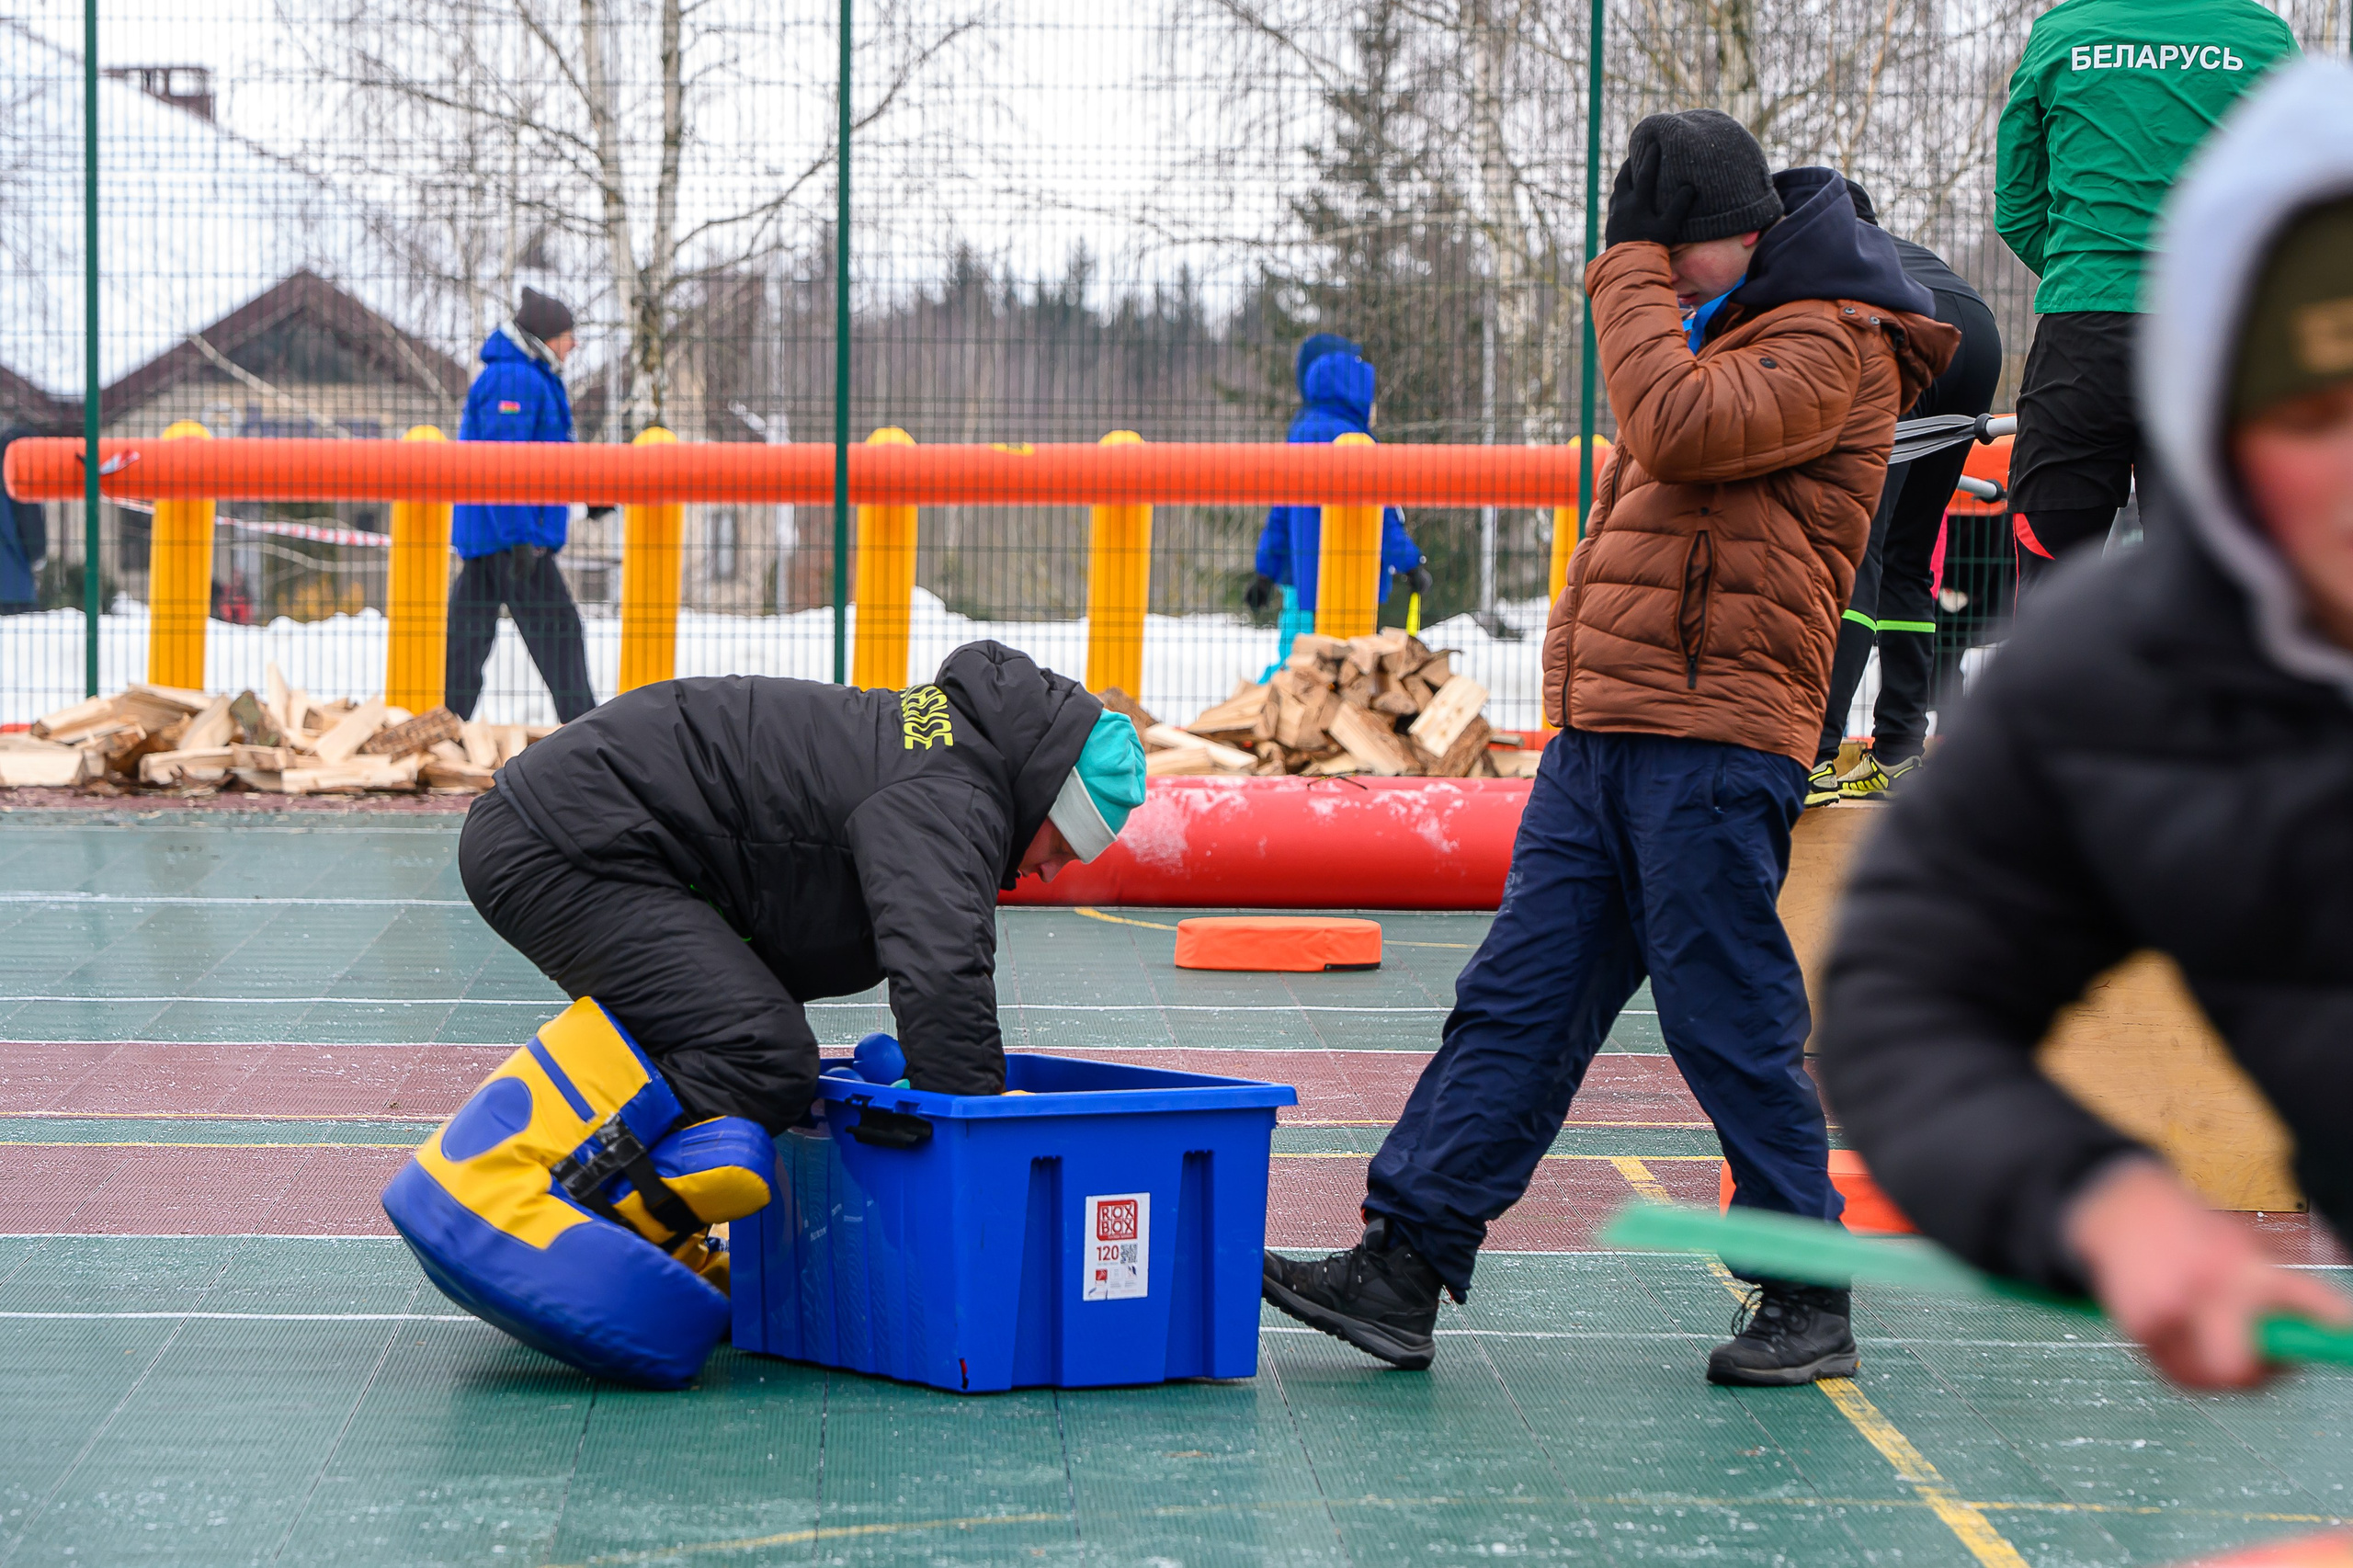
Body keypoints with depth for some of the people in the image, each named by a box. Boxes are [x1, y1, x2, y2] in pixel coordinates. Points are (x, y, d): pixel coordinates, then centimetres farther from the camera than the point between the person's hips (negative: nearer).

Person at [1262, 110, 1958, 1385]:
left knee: (1729, 1021, -4)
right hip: (1597, 740, 9)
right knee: (1515, 1001, 4)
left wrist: (1633, 270, -11)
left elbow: (1680, 429, -22)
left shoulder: (1830, 346, -7)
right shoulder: (1714, 336, 24)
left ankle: (1808, 1300, 7)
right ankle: (1401, 1267, 3)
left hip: (1713, 744, -9)